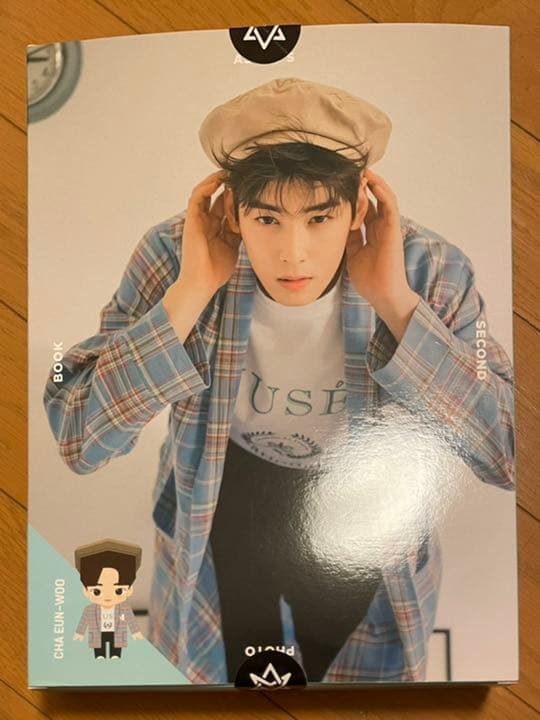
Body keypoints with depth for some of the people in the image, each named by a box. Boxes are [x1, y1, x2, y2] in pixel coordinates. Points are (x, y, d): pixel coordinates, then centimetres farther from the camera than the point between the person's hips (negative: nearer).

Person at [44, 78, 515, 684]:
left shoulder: (429, 270, -23)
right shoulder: (171, 255, -24)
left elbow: (512, 457, -27)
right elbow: (77, 441, -28)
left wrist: (395, 301, -34)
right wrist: (192, 290, -35)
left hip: (356, 528, 1)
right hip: (224, 512, 0)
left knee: (348, 677, 27)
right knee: (239, 674, 25)